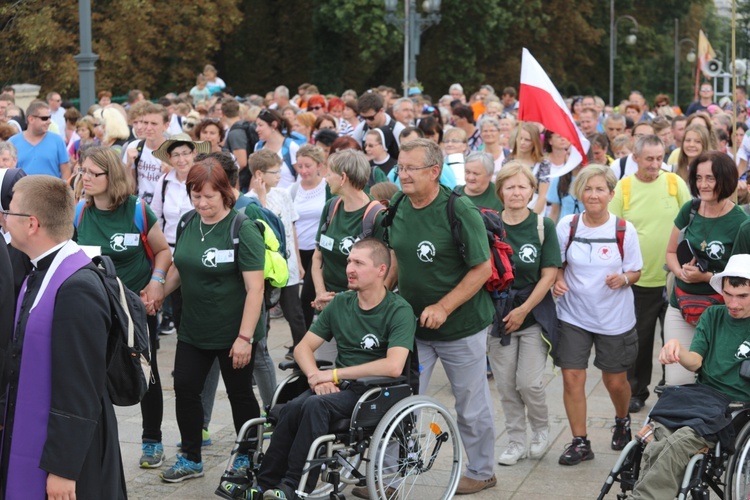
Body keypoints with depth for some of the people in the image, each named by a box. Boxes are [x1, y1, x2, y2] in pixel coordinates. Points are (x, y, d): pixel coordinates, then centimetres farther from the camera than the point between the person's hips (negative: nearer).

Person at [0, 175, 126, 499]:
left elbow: (80, 391, -23)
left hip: (67, 448, -9)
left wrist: (62, 467, -20)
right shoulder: (42, 274, 6)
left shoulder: (76, 289, -23)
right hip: (30, 442, 9)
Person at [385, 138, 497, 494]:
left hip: (461, 326, -5)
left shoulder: (460, 211, -18)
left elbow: (482, 268, -17)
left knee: (471, 405, 10)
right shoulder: (398, 208, 0)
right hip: (412, 324, 5)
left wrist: (443, 308, -21)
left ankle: (481, 472, 28)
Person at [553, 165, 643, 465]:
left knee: (615, 380, 11)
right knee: (572, 378, -6)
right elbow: (557, 264, 8)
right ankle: (580, 443, 6)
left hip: (615, 317, -1)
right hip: (574, 315, 1)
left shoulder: (624, 230, -8)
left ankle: (622, 421, 43)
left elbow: (635, 272, 0)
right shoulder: (567, 226, -4)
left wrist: (623, 278, -22)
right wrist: (558, 280, -13)